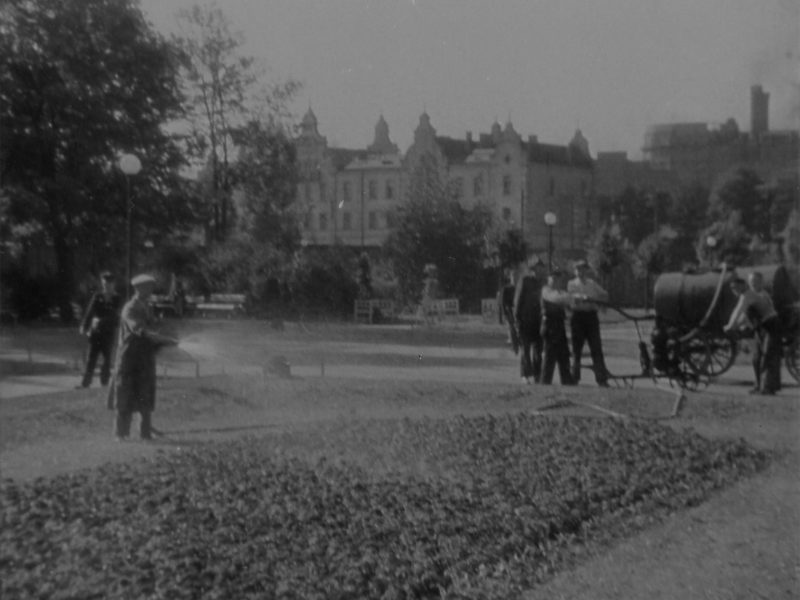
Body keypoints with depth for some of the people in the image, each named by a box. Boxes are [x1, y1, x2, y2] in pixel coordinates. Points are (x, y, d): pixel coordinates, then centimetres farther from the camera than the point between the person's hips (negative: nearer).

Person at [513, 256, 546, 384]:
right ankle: (525, 375, 1)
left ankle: (536, 376, 9)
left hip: (538, 318, 5)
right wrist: (517, 317, -11)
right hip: (525, 318, -5)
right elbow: (518, 298, -7)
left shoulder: (542, 281, 10)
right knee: (525, 348, -3)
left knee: (537, 348, 5)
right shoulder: (524, 280, -6)